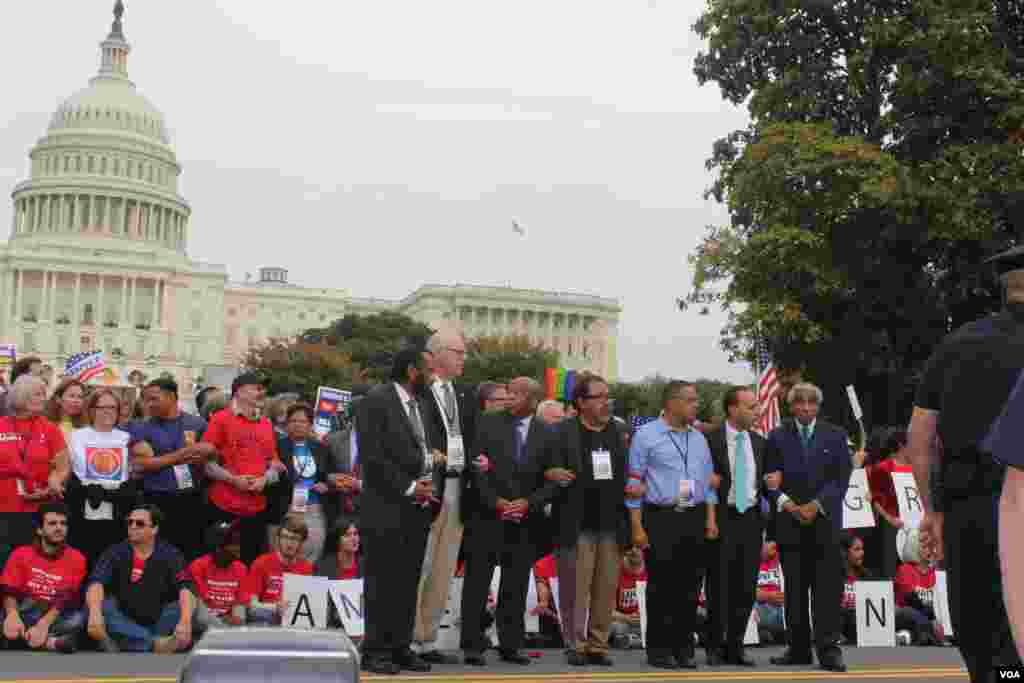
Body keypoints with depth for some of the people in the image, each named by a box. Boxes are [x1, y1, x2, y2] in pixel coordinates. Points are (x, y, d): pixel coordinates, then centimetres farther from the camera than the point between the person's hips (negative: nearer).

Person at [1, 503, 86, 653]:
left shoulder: (76, 559, 2)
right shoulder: (21, 554, 6)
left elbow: (68, 598, -10)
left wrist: (44, 623, -28)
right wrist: (12, 614, -28)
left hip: (58, 617, -1)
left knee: (79, 618, -31)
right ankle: (49, 641, -32)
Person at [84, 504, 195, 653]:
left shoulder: (170, 554, -2)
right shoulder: (116, 553, 1)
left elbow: (186, 588, -17)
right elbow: (96, 582, -16)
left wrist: (185, 622, -36)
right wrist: (95, 614, -36)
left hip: (159, 623, -1)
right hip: (124, 624, 1)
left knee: (181, 607, -26)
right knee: (103, 606, -25)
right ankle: (155, 643, -36)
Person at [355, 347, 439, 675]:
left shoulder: (421, 405, 17)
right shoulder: (376, 401, -8)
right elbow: (372, 456, -14)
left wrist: (428, 486, 2)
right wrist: (408, 488, -12)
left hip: (418, 507, 7)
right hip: (387, 507, -7)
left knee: (408, 582, 9)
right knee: (382, 582, -2)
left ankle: (400, 647, 15)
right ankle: (375, 650, 6)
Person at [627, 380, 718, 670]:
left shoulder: (698, 438, 13)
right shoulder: (646, 435, -3)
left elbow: (708, 481, 16)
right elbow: (634, 482, -5)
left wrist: (711, 519, 6)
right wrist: (637, 526, -10)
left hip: (695, 519, 5)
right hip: (660, 518, -5)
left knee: (689, 587, 7)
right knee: (661, 586, 1)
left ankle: (684, 648, 17)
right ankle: (659, 649, 12)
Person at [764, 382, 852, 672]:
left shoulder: (834, 435, 8)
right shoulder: (777, 436, 9)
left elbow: (841, 477, 1)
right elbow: (771, 479, 4)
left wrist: (817, 505, -10)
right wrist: (788, 504, -10)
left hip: (825, 521, -1)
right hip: (789, 521, 1)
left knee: (827, 588, -5)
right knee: (794, 588, 4)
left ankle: (828, 649, -4)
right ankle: (798, 649, 10)